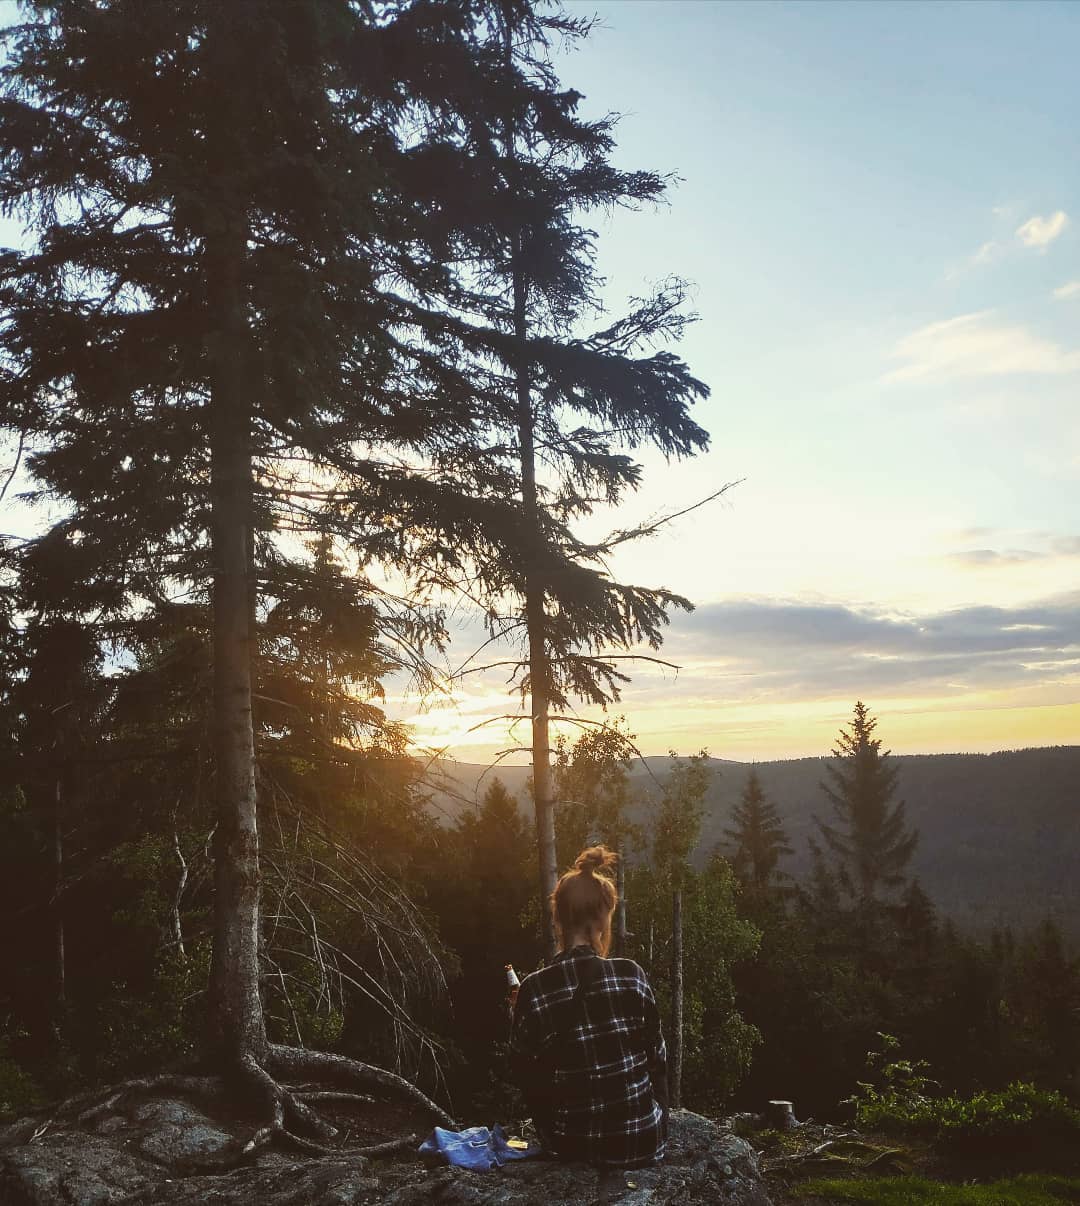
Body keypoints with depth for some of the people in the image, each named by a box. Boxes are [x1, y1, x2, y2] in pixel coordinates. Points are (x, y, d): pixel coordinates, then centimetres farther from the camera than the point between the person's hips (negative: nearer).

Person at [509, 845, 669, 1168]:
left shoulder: (533, 990, -15)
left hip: (572, 1145, 0)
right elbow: (656, 1057, -1)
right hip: (642, 1142, 1)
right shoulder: (631, 975, -13)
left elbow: (523, 1071, -4)